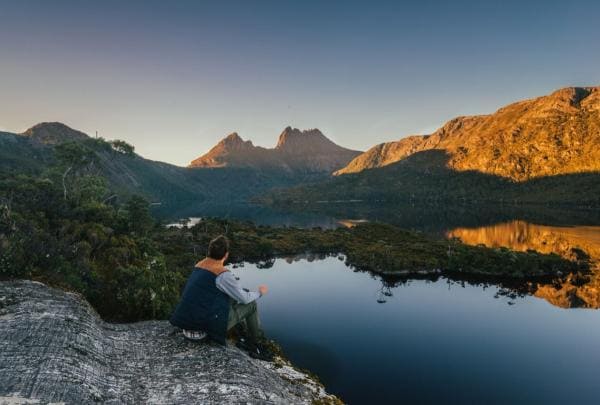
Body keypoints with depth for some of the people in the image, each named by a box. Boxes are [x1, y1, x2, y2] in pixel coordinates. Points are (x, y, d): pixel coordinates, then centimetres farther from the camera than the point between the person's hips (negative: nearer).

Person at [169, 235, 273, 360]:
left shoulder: (199, 265, 5)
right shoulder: (223, 274, -20)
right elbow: (245, 298, -11)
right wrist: (260, 292, 10)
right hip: (208, 323, -8)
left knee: (233, 300, 25)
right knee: (250, 304, 8)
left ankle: (246, 337, 33)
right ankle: (259, 344, 24)